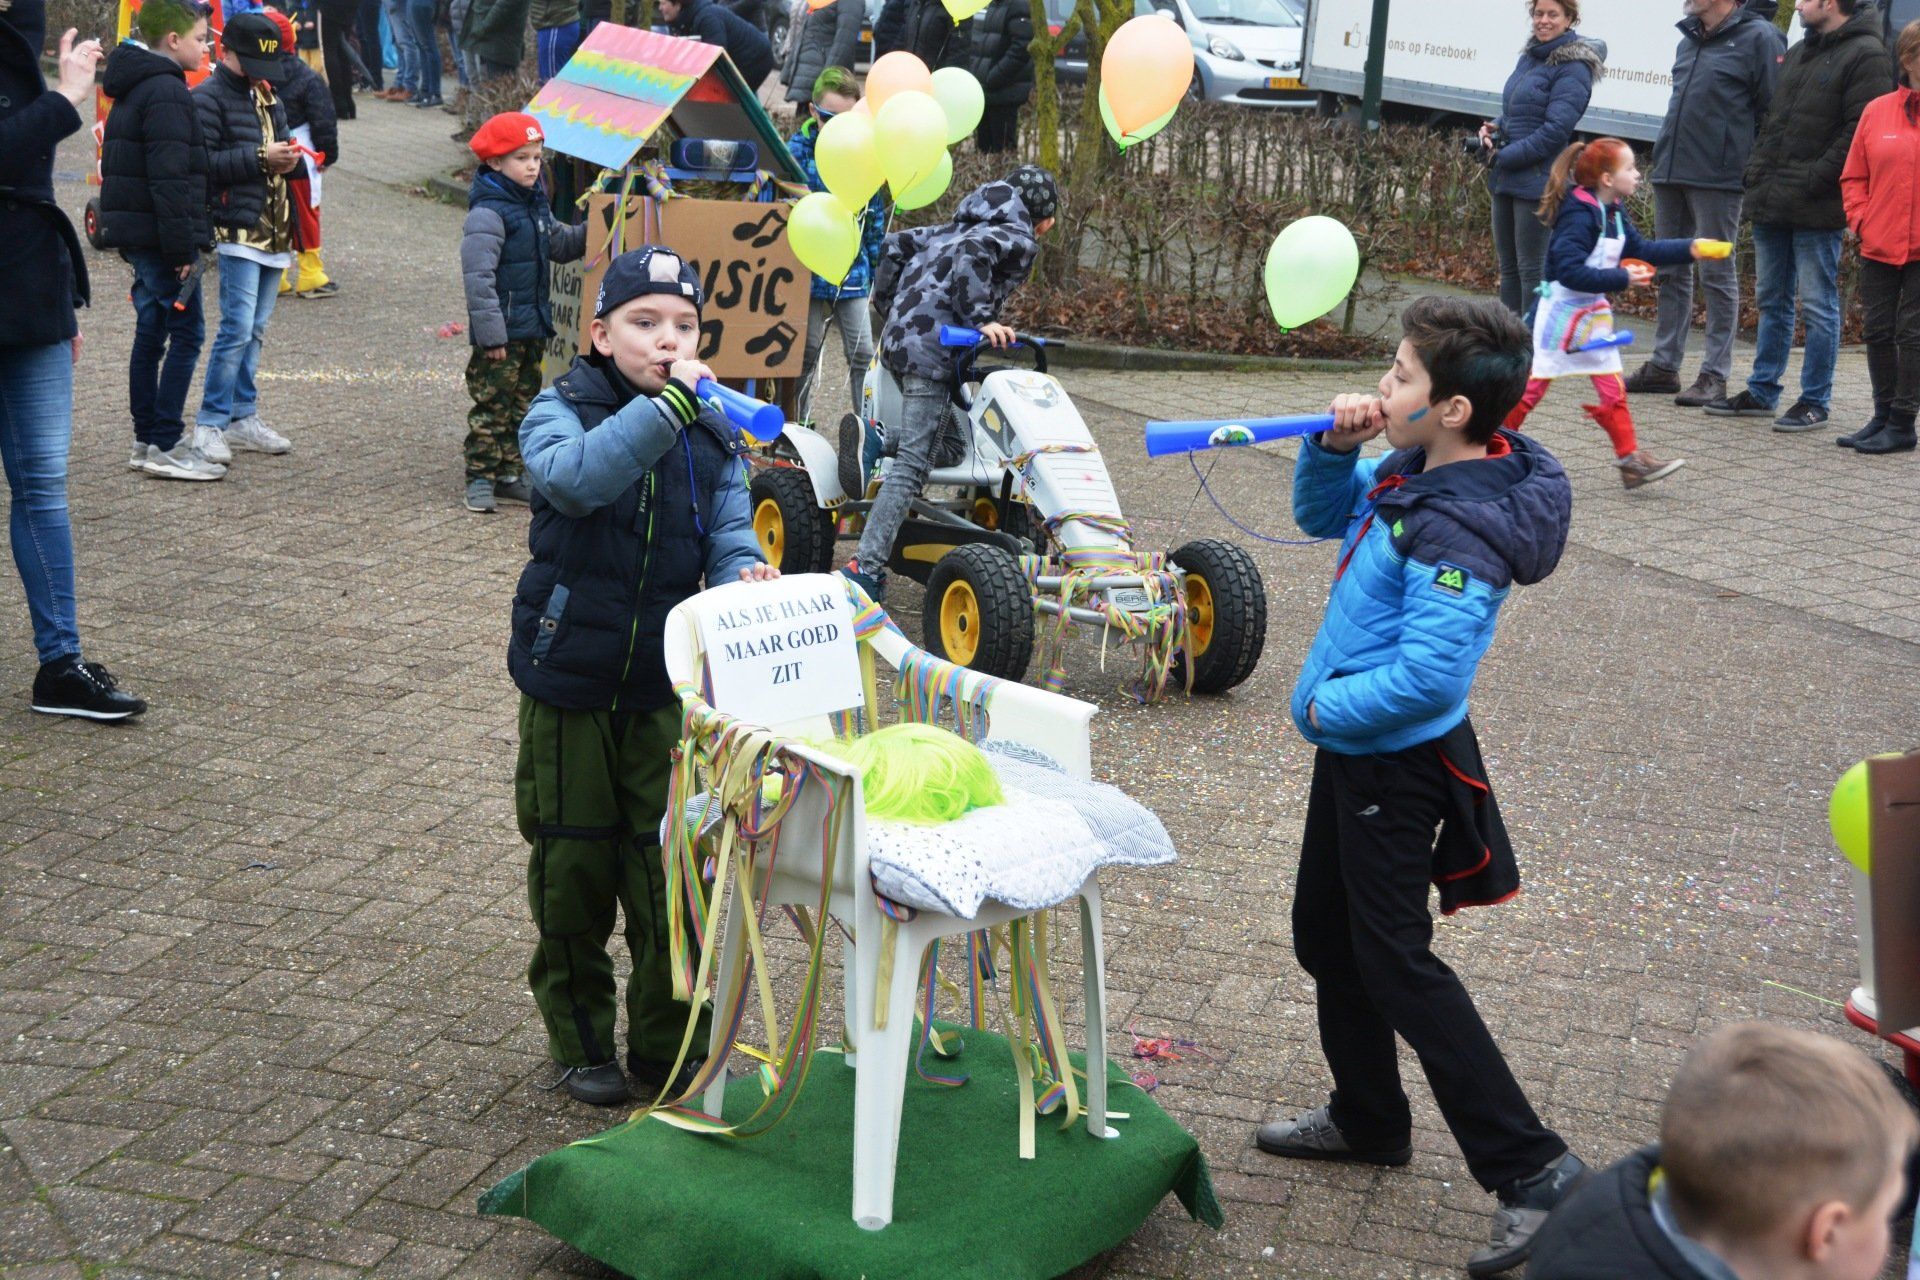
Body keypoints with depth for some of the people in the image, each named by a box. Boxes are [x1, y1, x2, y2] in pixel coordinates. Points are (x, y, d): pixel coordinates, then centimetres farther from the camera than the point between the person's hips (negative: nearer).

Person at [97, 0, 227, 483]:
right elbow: (169, 178, -22)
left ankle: (146, 441, 18)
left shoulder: (133, 88, 17)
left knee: (150, 333, 13)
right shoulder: (167, 92, -15)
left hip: (135, 236, 10)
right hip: (161, 235, -10)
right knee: (186, 333, -6)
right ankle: (165, 446, -5)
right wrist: (183, 247, -21)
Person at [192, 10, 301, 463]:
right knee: (237, 327, -12)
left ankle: (243, 418, 19)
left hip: (273, 231, 8)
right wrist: (260, 157, -20)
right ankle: (210, 425, -6)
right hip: (238, 230, -8)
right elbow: (202, 164, -17)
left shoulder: (266, 95, 19)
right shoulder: (208, 98, -7)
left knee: (255, 329, 12)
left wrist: (288, 159, 6)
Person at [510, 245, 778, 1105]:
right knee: (573, 863, 10)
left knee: (672, 871, 4)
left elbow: (730, 536, -3)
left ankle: (671, 1051, 19)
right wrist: (669, 403, -34)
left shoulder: (712, 435, 1)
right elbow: (577, 477, -32)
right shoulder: (560, 412, -9)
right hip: (569, 681, -2)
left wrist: (745, 578, -26)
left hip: (667, 686, 2)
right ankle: (580, 1041, 28)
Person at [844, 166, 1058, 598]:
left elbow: (896, 246, 24)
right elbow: (971, 254, -19)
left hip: (898, 337, 8)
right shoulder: (1020, 238, 1)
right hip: (933, 348, -8)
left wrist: (889, 308, 27)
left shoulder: (961, 225, 27)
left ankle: (874, 437, -5)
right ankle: (867, 567, -19)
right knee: (912, 462, -11)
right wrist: (980, 318, -17)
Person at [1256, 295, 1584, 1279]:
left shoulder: (1457, 532, -28)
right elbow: (1321, 515, 16)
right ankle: (1367, 1120, 41)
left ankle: (1531, 1169, 4)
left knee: (1394, 963, -4)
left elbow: (1427, 676, -33)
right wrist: (1336, 446, -3)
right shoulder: (1407, 473, 0)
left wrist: (1328, 705, -18)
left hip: (1396, 763, -10)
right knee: (1325, 936, 22)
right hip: (1352, 752, 10)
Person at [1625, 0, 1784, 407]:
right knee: (1671, 272, 12)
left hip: (1716, 178, -8)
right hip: (1669, 174, 8)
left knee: (1716, 274, -2)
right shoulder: (1689, 40, 15)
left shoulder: (1758, 38, -7)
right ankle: (1664, 366, 19)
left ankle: (1715, 375, 3)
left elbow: (1773, 111, -10)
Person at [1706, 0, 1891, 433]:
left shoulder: (1866, 54, -9)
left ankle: (1815, 401, 5)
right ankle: (1762, 392, 22)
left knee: (1817, 306, -2)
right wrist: (1757, 167, 10)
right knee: (1771, 300, 14)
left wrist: (1814, 181, -19)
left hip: (1816, 209, -8)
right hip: (1771, 202, 8)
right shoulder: (1797, 53, 17)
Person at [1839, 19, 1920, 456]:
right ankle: (1883, 416, 23)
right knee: (1879, 331, 10)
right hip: (1879, 247, 3)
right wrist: (1861, 220, -2)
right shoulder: (1877, 111, 5)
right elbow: (1854, 177, 10)